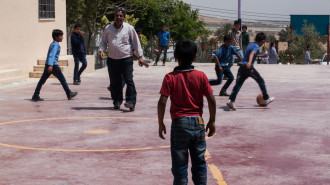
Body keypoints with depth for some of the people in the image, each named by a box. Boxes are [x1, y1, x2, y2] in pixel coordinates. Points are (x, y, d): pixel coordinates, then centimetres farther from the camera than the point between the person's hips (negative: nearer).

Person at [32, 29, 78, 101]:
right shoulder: (56, 44, -11)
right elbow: (52, 55, -22)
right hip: (53, 65, -9)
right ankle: (69, 94, 9)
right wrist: (50, 65, -31)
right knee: (62, 79, 2)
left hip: (48, 64, 9)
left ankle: (35, 96, 1)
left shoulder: (53, 44, 19)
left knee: (42, 80, 4)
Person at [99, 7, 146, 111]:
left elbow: (136, 43, 6)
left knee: (129, 80, -11)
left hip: (126, 59, -2)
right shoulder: (108, 28, 5)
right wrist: (101, 50, -5)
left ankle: (131, 102, -10)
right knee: (114, 82, 6)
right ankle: (117, 101, 17)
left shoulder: (129, 28, 0)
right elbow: (103, 41, 15)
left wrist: (140, 57, 3)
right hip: (112, 60, 2)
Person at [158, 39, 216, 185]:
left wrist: (160, 123, -2)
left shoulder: (170, 78, -7)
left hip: (179, 123, -2)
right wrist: (212, 121, 8)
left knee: (179, 164, 5)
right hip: (198, 122, 2)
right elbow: (211, 100, -3)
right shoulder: (201, 76, -2)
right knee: (199, 162, 14)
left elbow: (162, 102, -13)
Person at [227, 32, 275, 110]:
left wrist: (261, 56, 54)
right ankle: (266, 99, 18)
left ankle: (231, 100, -17)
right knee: (261, 81, 10)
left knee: (238, 84, -1)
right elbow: (252, 53, -26)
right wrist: (249, 62, -44)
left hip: (242, 66, 7)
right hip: (248, 67, -7)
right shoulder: (256, 47, -6)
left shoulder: (251, 44, 21)